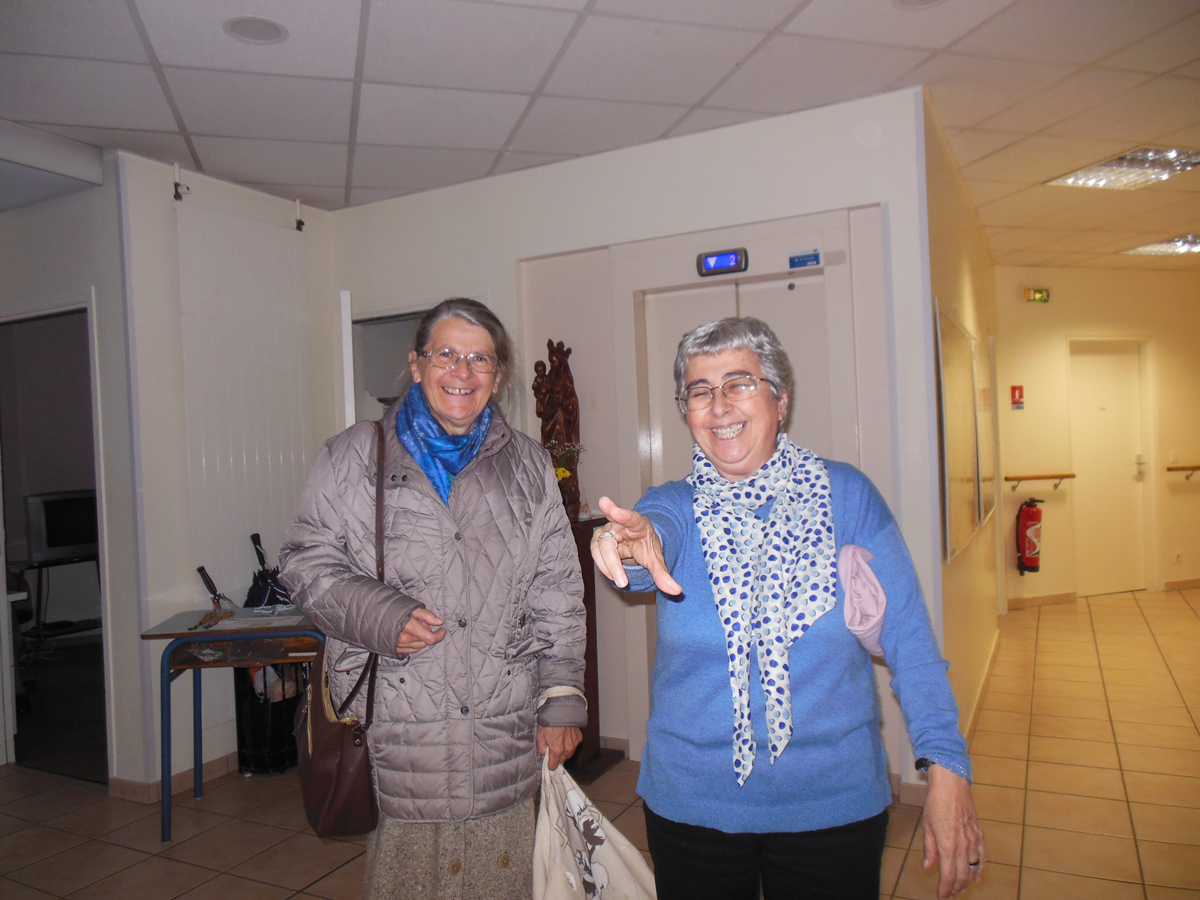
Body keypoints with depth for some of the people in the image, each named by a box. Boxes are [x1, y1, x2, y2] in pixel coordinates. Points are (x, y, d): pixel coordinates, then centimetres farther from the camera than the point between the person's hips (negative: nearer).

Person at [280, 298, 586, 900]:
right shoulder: (355, 457, 5)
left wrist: (562, 698, 4)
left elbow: (558, 593, 9)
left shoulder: (529, 467, 10)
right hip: (395, 728, -1)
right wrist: (382, 617, -13)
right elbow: (307, 562, 4)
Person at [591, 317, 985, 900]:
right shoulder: (675, 505, -3)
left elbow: (908, 637, -7)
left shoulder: (846, 495, -5)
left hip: (833, 803, 0)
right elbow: (657, 529, -27)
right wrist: (635, 542, -51)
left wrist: (947, 768, -15)